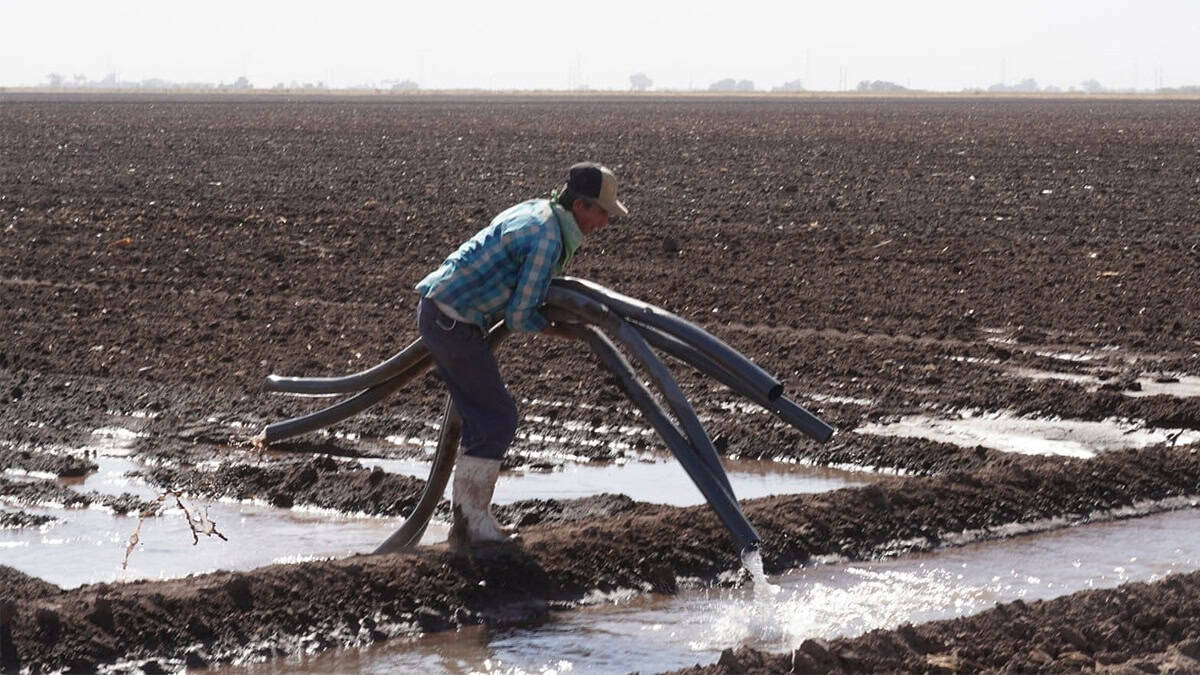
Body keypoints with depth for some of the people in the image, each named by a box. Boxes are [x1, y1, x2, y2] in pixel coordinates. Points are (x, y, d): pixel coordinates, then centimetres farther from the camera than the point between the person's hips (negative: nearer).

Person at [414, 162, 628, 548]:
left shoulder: (535, 212, 11)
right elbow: (518, 317, -17)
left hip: (436, 309, 10)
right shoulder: (547, 239, -19)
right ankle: (472, 521, 1)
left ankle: (467, 516, 18)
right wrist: (555, 331, 2)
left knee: (483, 417, 14)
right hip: (452, 323, -10)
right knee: (497, 419, -3)